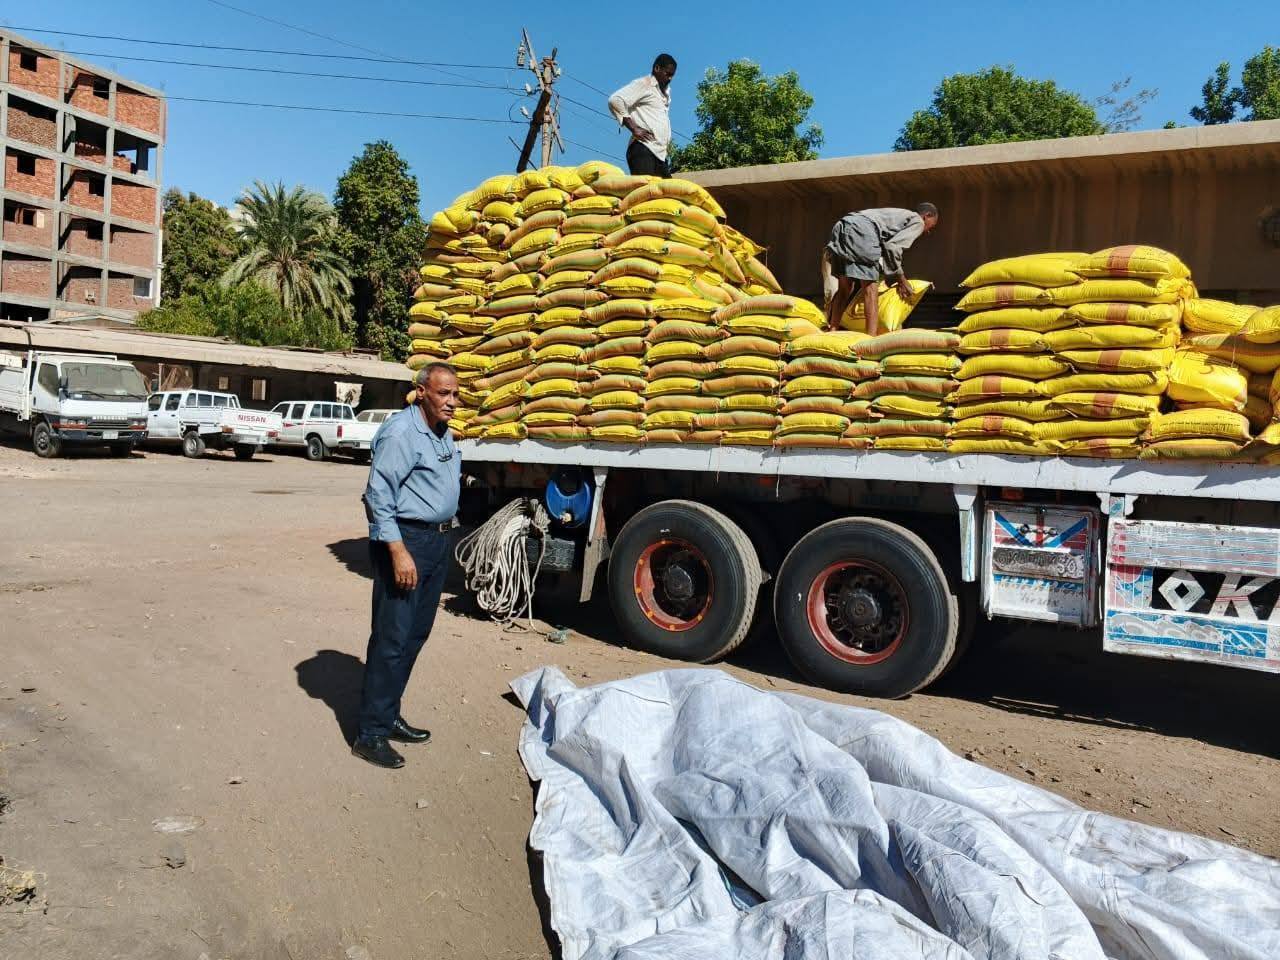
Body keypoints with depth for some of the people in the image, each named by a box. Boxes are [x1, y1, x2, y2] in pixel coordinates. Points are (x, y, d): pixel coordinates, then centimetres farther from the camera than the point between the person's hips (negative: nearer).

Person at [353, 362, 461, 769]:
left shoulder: (443, 432, 13)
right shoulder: (401, 432, -16)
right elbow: (379, 496, -20)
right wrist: (399, 552, -25)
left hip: (437, 541, 10)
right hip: (405, 539, -9)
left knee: (416, 634, 13)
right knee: (392, 638, -7)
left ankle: (389, 716, 25)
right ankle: (371, 733, 2)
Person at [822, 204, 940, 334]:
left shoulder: (898, 215, 37)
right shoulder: (917, 221, 12)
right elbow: (892, 247, -2)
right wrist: (901, 279, 5)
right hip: (861, 230, -8)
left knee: (843, 287, 13)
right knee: (870, 287, -8)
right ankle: (872, 338, -13)